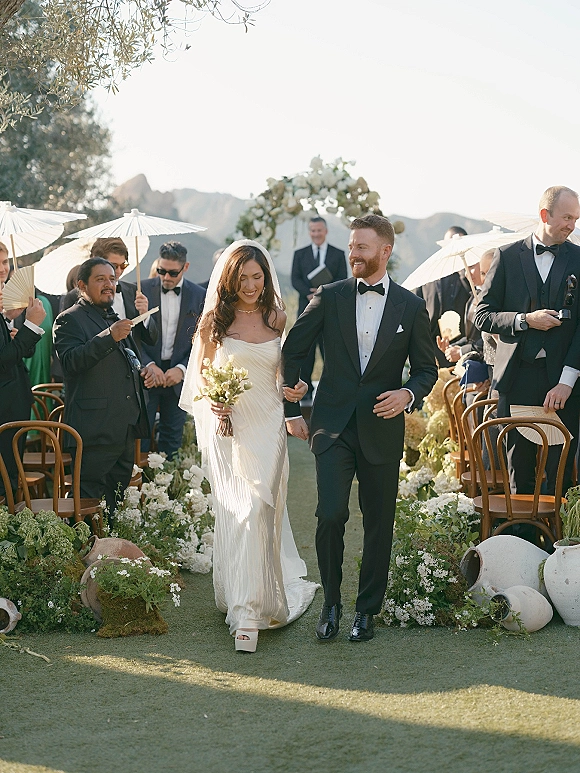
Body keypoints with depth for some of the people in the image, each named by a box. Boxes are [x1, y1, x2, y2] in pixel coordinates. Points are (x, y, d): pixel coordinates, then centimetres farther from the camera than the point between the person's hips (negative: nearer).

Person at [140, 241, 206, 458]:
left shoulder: (199, 296, 0)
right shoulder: (142, 290, -2)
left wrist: (182, 369, -13)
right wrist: (148, 365, -17)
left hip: (178, 376, 1)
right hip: (146, 374, -1)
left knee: (172, 437, 9)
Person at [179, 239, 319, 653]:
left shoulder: (278, 320, 7)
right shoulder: (214, 321, 3)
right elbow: (199, 376, 7)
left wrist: (298, 387, -4)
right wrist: (210, 402, -13)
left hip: (267, 428, 0)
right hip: (227, 427, 0)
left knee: (257, 509, -12)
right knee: (233, 513, 4)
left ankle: (249, 610, -10)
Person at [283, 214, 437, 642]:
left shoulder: (411, 306, 3)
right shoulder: (329, 297, 3)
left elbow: (427, 369, 9)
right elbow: (292, 351, 10)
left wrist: (408, 393, -12)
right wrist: (292, 410, 7)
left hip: (382, 429, 1)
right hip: (333, 426, -1)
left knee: (378, 524, 5)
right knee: (331, 515, -12)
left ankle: (367, 610, 20)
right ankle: (331, 603, 7)